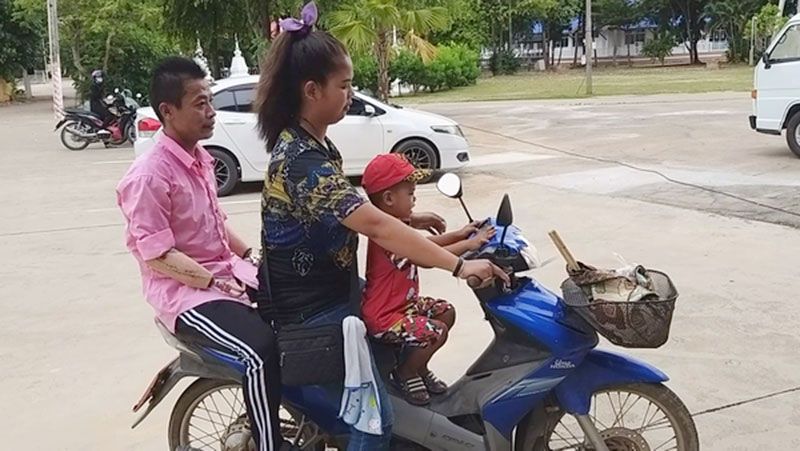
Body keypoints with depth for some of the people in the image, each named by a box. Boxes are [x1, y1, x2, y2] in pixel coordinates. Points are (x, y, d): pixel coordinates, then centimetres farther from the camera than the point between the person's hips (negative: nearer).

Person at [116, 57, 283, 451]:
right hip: (183, 291, -9)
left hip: (226, 271, 9)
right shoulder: (149, 176, -18)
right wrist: (214, 282, -23)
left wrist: (251, 256, 10)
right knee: (262, 350, -30)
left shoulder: (199, 157, 10)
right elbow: (157, 256, -20)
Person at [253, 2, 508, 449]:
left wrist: (405, 219, 5)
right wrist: (459, 265, -37)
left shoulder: (310, 144, 4)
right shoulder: (301, 160, -28)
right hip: (312, 311, -10)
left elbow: (351, 211, 17)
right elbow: (374, 226, -36)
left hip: (331, 290, 10)